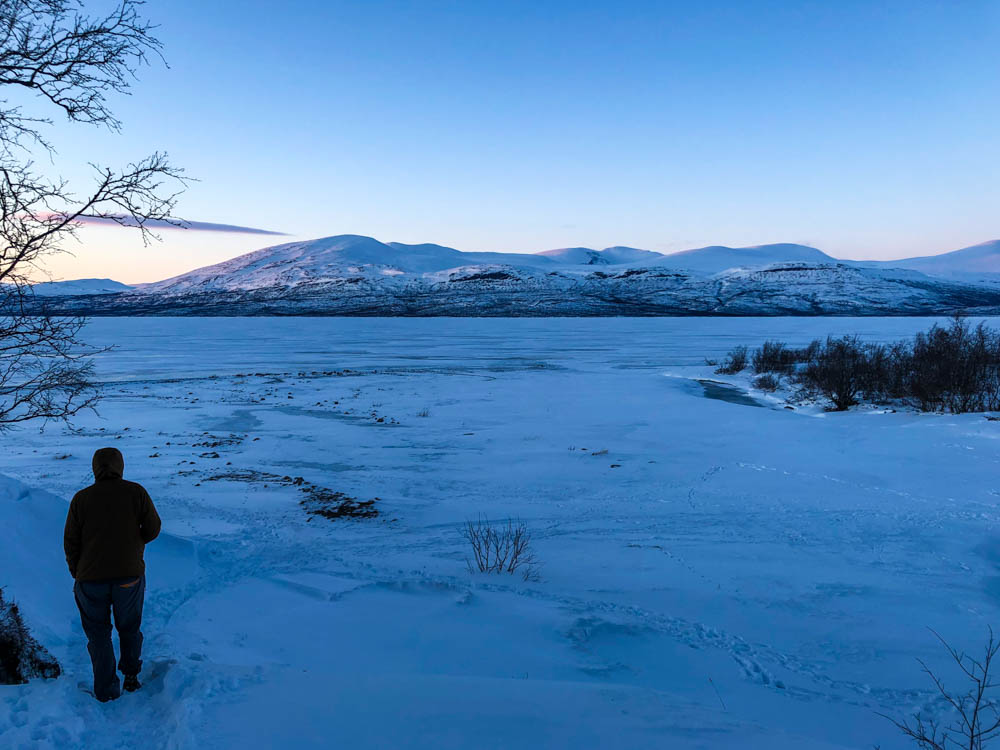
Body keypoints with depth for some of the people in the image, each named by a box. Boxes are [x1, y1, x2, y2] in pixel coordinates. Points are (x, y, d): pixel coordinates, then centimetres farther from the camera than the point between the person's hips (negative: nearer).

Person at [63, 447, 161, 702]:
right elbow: (153, 528, 0)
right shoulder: (136, 492, -6)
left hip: (90, 578, 0)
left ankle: (106, 691, 20)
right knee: (129, 627, 25)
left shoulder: (81, 498, -3)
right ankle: (131, 674, 32)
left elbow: (71, 541, 0)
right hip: (129, 575, 0)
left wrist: (77, 573, 14)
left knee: (99, 634, 17)